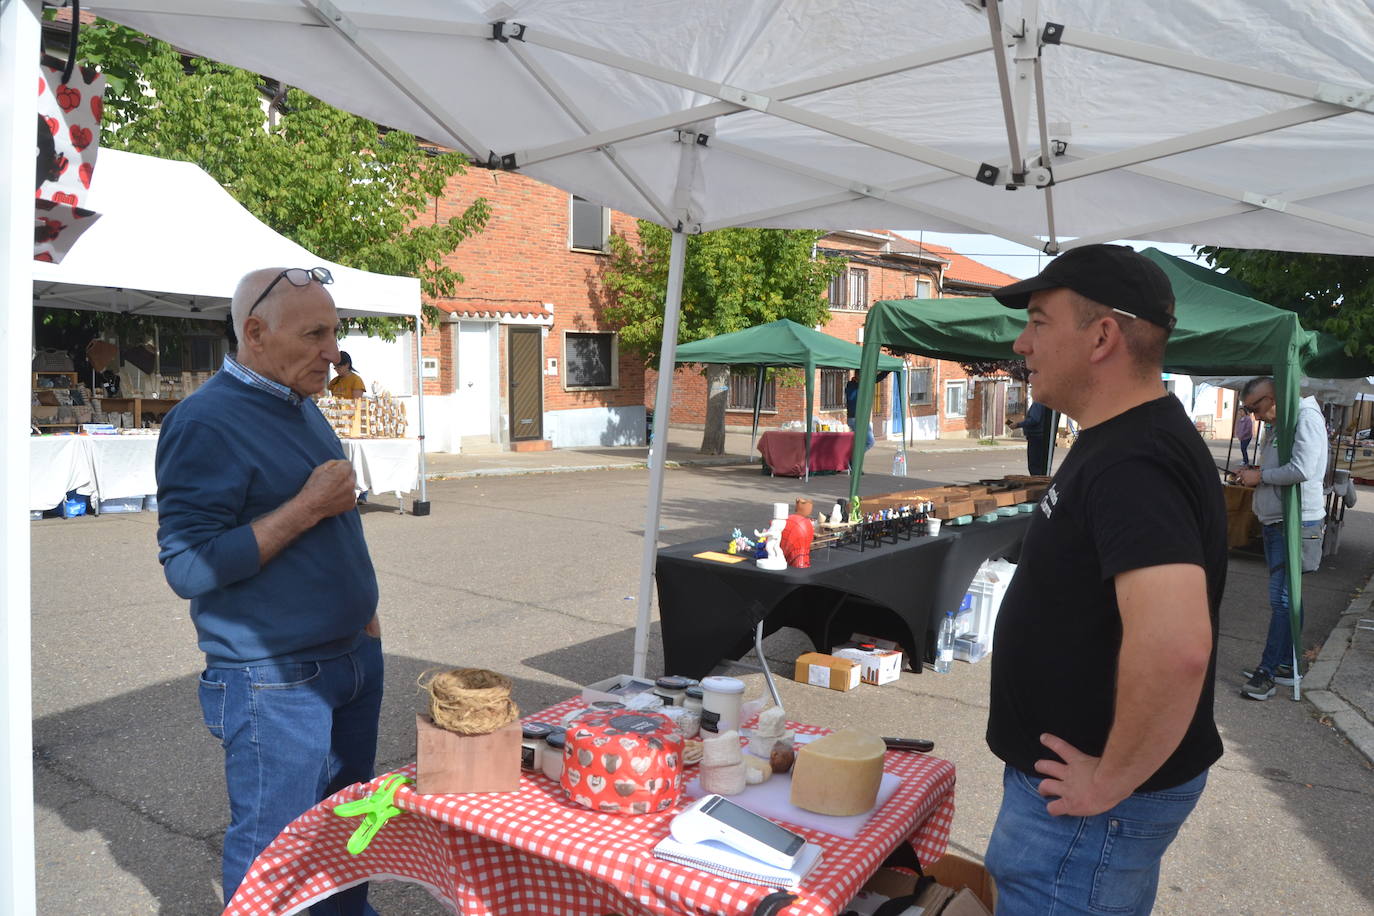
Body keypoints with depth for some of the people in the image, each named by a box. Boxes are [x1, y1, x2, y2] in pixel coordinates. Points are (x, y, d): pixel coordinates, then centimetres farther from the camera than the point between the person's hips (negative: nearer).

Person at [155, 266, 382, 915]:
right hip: (274, 683, -8)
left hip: (354, 656, 8)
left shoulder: (301, 406, 9)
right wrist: (309, 507, -24)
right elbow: (187, 568, -23)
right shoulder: (206, 423, -18)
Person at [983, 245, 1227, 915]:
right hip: (1069, 770, 9)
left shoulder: (1133, 464, -26)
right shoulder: (1117, 441, 7)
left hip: (1088, 804, -9)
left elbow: (1175, 646, -40)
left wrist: (1109, 781, -26)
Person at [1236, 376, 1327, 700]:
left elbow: (1302, 469, -25)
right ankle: (1287, 665, 24)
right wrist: (1253, 476, 4)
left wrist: (1260, 476, -12)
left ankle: (1268, 671, -2)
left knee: (1282, 599, -7)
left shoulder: (1307, 417, -13)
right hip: (1275, 524, 10)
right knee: (1286, 597, 15)